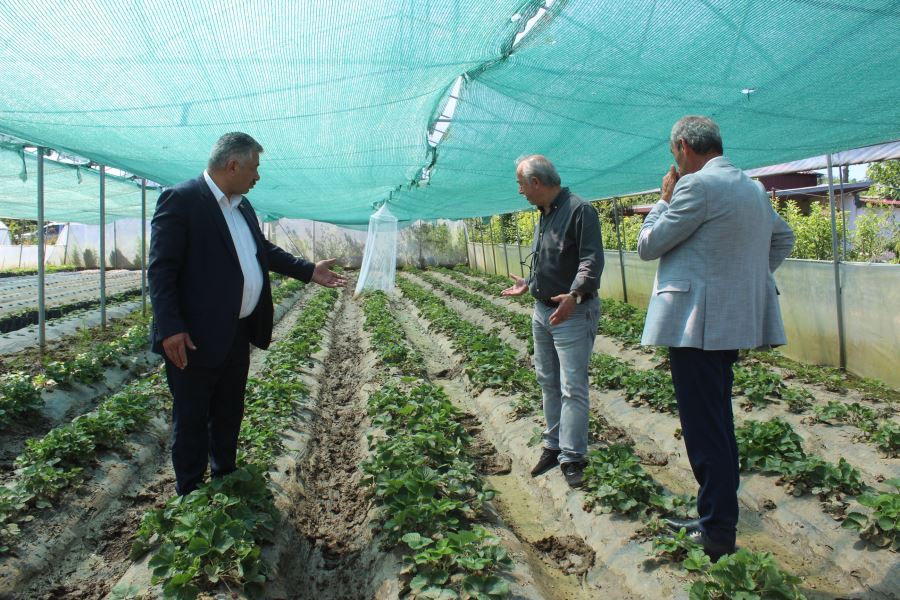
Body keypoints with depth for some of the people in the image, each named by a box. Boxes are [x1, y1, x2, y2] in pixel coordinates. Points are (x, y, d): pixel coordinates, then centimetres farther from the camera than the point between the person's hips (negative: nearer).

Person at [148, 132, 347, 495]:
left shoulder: (242, 206, 12)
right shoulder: (180, 200, -14)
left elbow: (263, 250, 23)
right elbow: (161, 268, -18)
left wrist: (309, 271, 15)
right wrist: (170, 328, -25)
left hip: (238, 335, 8)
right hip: (197, 338, -8)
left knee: (229, 414, 20)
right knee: (192, 420, 6)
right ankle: (190, 494, 21)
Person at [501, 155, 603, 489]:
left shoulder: (579, 210, -15)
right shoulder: (545, 214, 13)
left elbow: (592, 260, -24)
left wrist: (575, 294, -37)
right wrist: (528, 285, 31)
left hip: (573, 313, -9)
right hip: (542, 311, 9)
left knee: (572, 388, -5)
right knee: (548, 383, 15)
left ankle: (572, 458, 3)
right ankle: (553, 446, 26)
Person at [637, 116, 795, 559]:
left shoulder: (697, 185, -14)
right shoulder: (752, 187, 15)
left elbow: (647, 246, -10)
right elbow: (784, 239, 27)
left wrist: (664, 199, 3)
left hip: (698, 323, -10)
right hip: (733, 319, 10)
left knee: (704, 428, -2)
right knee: (718, 423, 18)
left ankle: (717, 534, 6)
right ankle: (718, 518, 29)